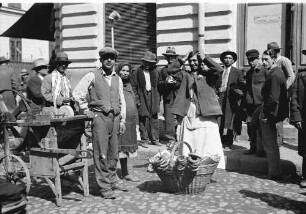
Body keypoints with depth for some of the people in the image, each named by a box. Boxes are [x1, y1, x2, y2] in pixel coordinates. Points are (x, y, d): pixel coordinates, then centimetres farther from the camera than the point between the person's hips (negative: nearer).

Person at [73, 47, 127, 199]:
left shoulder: (117, 79, 15)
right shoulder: (92, 76, -1)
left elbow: (122, 101, 17)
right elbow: (77, 93, -6)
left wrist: (122, 120, 13)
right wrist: (86, 110, -4)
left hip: (115, 117, 5)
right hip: (99, 116, -5)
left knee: (113, 152, 11)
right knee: (101, 154, -5)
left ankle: (112, 181, 26)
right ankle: (104, 187, 1)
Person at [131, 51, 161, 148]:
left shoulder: (154, 72, 12)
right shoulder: (137, 73, -1)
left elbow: (157, 85, 14)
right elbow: (133, 88, -3)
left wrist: (158, 98, 5)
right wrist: (137, 100, -9)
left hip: (153, 98, 4)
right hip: (142, 98, -4)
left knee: (154, 119, 5)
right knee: (144, 119, -3)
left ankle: (155, 139, 14)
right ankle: (144, 140, 6)